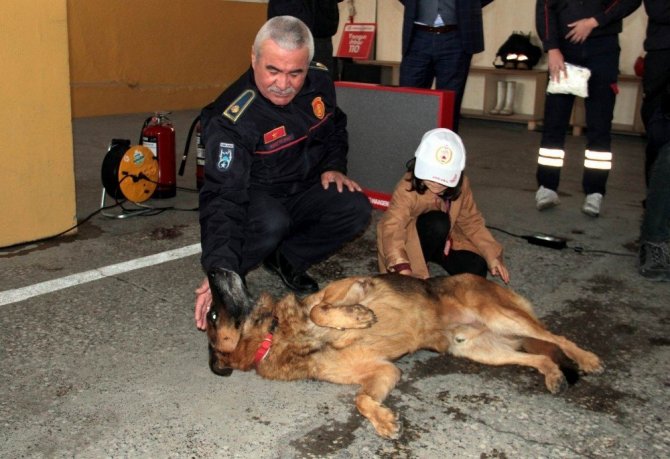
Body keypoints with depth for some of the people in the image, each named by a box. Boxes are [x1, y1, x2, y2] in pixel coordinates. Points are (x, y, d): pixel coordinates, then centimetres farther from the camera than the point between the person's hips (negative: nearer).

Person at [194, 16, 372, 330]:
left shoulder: (320, 84, -10)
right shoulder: (232, 119, -31)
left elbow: (335, 128, 13)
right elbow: (223, 196, -36)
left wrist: (334, 167, -5)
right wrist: (220, 269, -47)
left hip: (305, 192, 6)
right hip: (254, 198, -5)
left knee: (356, 210, -20)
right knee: (271, 224, -39)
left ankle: (286, 258, 1)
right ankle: (232, 274, -7)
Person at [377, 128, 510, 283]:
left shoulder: (460, 184, -15)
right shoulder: (408, 187, -30)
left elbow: (471, 221, -5)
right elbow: (393, 227, -42)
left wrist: (492, 256, -15)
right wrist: (402, 268, -56)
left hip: (443, 240, 5)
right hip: (411, 241, -5)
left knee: (476, 269, -17)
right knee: (438, 222, -34)